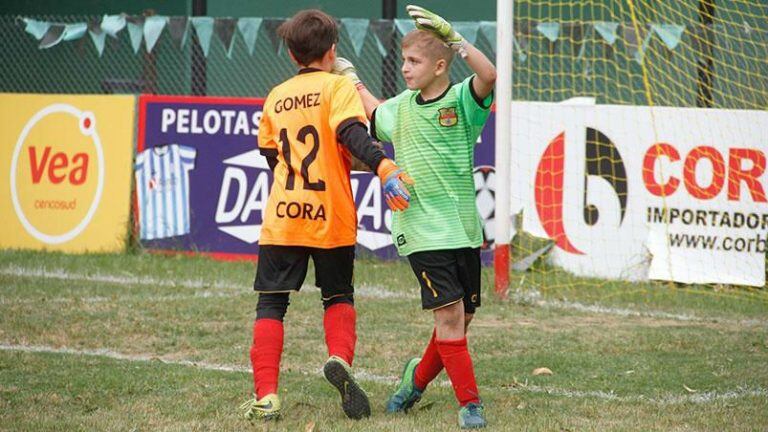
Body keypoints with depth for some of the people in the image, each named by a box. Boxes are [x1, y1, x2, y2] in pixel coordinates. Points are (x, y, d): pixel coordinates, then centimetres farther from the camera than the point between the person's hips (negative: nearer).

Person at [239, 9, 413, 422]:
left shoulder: (277, 96, 11)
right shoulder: (337, 86, -3)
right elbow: (353, 133, -21)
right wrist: (383, 166, -34)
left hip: (282, 216, 2)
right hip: (331, 217, -2)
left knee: (271, 304, 6)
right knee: (339, 296, 16)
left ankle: (265, 395, -5)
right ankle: (340, 358, -12)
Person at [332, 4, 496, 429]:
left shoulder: (461, 100, -4)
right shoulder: (402, 107, 9)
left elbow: (488, 76, -28)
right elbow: (373, 112, 34)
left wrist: (452, 37, -34)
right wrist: (347, 74, 34)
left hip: (463, 228, -1)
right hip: (422, 230, 1)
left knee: (460, 319, 9)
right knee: (449, 315, -12)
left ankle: (419, 376, 34)